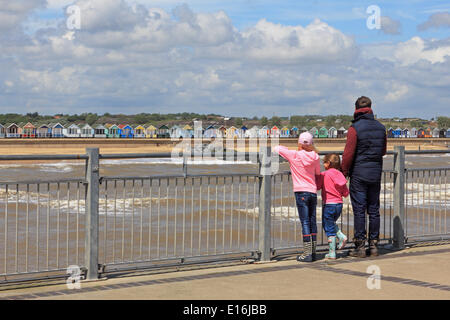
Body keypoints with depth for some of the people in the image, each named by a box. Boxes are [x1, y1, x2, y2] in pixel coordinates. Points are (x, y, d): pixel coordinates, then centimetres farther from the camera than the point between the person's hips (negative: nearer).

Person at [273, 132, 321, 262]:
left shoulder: (294, 155, -6)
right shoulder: (315, 157, 3)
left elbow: (276, 148, 4)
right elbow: (318, 175, 14)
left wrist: (287, 150, 20)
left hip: (301, 192, -4)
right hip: (313, 192, 4)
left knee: (305, 222, -5)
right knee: (312, 222, 9)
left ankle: (307, 254, -6)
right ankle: (313, 252, 13)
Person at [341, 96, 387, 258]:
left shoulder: (355, 128, -12)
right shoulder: (381, 127, 5)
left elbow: (348, 154, -13)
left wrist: (344, 172, -3)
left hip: (359, 174, -5)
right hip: (376, 174, 5)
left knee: (359, 211, -2)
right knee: (374, 210, 10)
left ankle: (360, 247, 0)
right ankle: (374, 245, 14)